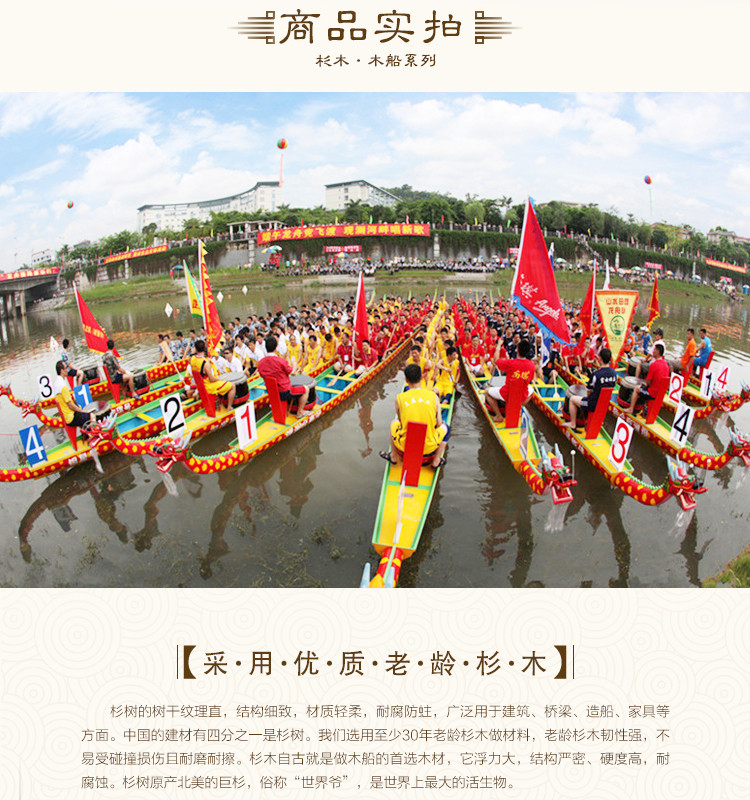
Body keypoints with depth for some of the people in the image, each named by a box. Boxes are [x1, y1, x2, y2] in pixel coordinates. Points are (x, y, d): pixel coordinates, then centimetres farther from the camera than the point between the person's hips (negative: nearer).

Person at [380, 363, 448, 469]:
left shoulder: (400, 398, -7)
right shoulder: (433, 396, -7)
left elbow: (401, 421, 6)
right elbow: (438, 424, -2)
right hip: (429, 447, -1)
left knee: (394, 423, 30)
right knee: (444, 426, 29)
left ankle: (394, 456, 37)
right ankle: (436, 461, 22)